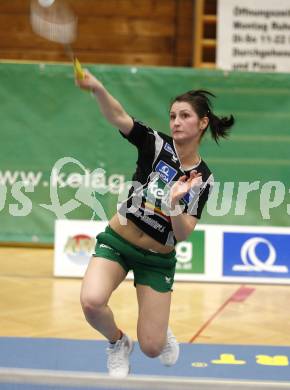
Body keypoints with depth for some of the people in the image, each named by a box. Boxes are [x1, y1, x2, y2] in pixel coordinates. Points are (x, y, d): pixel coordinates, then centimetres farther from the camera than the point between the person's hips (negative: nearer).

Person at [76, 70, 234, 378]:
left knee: (151, 348, -1)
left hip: (157, 259, 1)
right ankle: (118, 343, 5)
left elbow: (183, 234, -11)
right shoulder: (156, 144, -10)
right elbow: (119, 118, -29)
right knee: (91, 302, -29)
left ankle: (162, 333, 39)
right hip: (116, 241, -1)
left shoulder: (203, 177, -5)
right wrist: (97, 89, -49)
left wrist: (174, 203, -32)